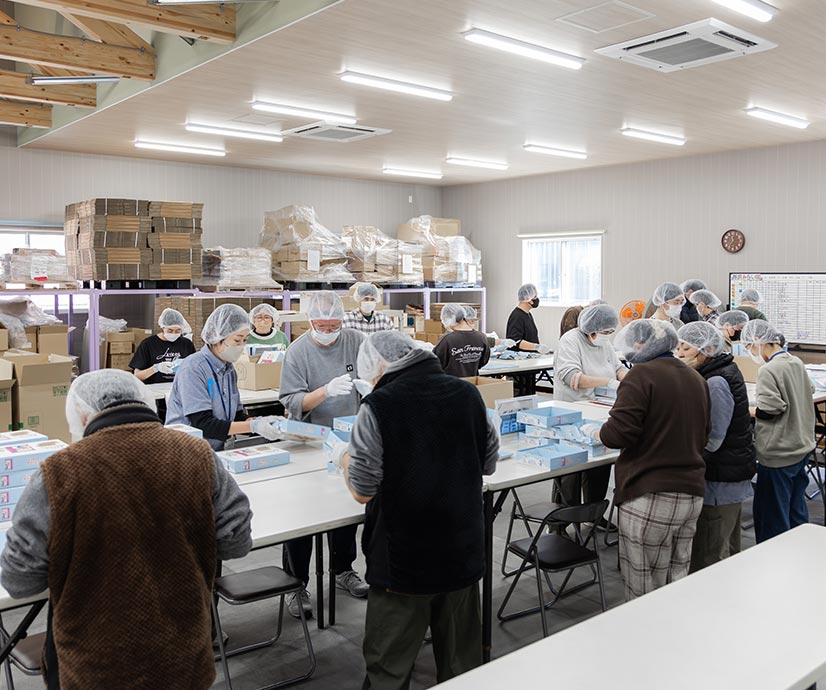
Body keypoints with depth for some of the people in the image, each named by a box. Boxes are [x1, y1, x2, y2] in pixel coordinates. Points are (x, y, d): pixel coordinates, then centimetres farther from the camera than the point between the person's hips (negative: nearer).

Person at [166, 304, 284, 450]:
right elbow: (203, 424, -19)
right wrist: (252, 426, -23)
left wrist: (259, 421, -10)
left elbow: (237, 416, 11)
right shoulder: (193, 368, -14)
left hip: (217, 451, 7)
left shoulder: (229, 369, 10)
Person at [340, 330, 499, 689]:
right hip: (464, 552, 5)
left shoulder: (378, 407, -17)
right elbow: (489, 463, 9)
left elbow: (363, 492, -13)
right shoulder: (468, 393, -2)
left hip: (403, 561, -4)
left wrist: (346, 463, 7)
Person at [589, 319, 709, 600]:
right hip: (692, 493, 8)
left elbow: (619, 433, -18)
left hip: (650, 496, -7)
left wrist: (594, 431, 1)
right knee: (677, 579, 16)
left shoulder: (642, 375, -10)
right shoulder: (696, 378, 13)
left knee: (644, 585, 3)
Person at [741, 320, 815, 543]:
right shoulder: (797, 363, 6)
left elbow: (770, 409, -24)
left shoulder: (768, 371, -20)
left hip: (778, 454, -9)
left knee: (772, 518, 3)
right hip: (801, 447, 9)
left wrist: (748, 411, -7)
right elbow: (809, 392, 17)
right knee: (796, 510, 20)